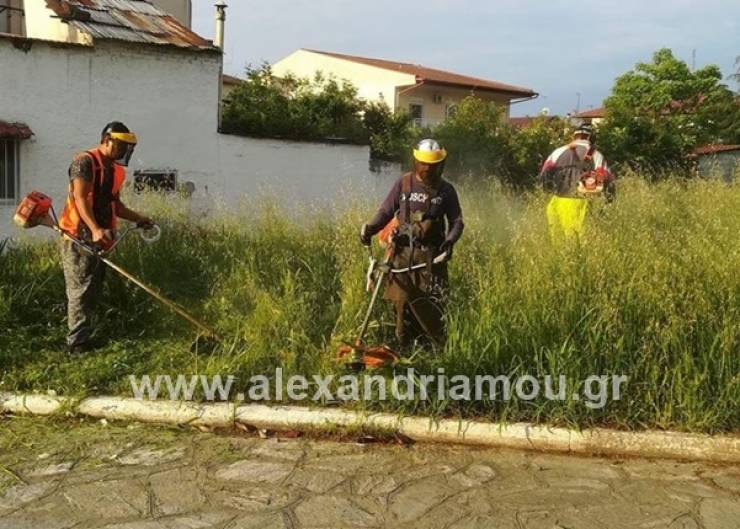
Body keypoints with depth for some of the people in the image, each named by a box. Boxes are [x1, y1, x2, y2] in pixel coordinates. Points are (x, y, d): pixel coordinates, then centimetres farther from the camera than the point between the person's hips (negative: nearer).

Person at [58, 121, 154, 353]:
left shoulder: (116, 170, 16)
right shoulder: (85, 162, -10)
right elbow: (80, 199, -21)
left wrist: (138, 218, 12)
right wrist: (94, 229, -33)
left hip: (100, 238, 9)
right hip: (79, 237, -8)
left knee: (94, 291, 10)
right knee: (81, 290, -8)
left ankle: (85, 338, 18)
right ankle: (78, 342, -6)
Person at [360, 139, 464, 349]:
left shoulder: (446, 190, 5)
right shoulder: (403, 184, 5)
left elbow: (457, 221, 7)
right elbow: (386, 211, 7)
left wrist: (450, 240, -13)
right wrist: (370, 228, -11)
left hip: (431, 254, -1)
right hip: (403, 252, 1)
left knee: (431, 303, -6)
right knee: (401, 300, 0)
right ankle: (405, 348, 12)